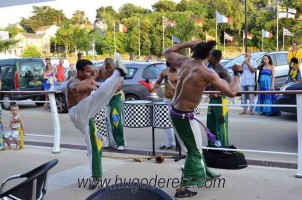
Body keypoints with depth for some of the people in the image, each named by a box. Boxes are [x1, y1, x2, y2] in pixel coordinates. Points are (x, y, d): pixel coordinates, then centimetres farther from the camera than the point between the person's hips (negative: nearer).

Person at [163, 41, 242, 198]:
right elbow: (231, 92, -17)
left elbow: (166, 52, 20)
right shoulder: (207, 73, -19)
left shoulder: (183, 61, -1)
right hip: (184, 116, -8)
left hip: (174, 110, 8)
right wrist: (237, 74, 0)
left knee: (195, 147, 25)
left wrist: (187, 44, 19)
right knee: (194, 151, 7)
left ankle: (204, 174, 43)